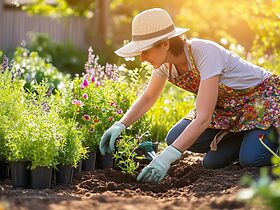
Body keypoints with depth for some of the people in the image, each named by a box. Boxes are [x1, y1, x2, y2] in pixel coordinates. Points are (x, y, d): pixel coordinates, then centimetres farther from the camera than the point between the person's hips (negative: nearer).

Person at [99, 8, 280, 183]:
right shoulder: (165, 62, -12)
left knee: (250, 159, -30)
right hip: (226, 107, 7)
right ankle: (245, 139, 10)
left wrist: (167, 157, -46)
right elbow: (148, 97, 6)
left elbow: (203, 118, -39)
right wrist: (120, 125, -11)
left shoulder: (205, 53, -35)